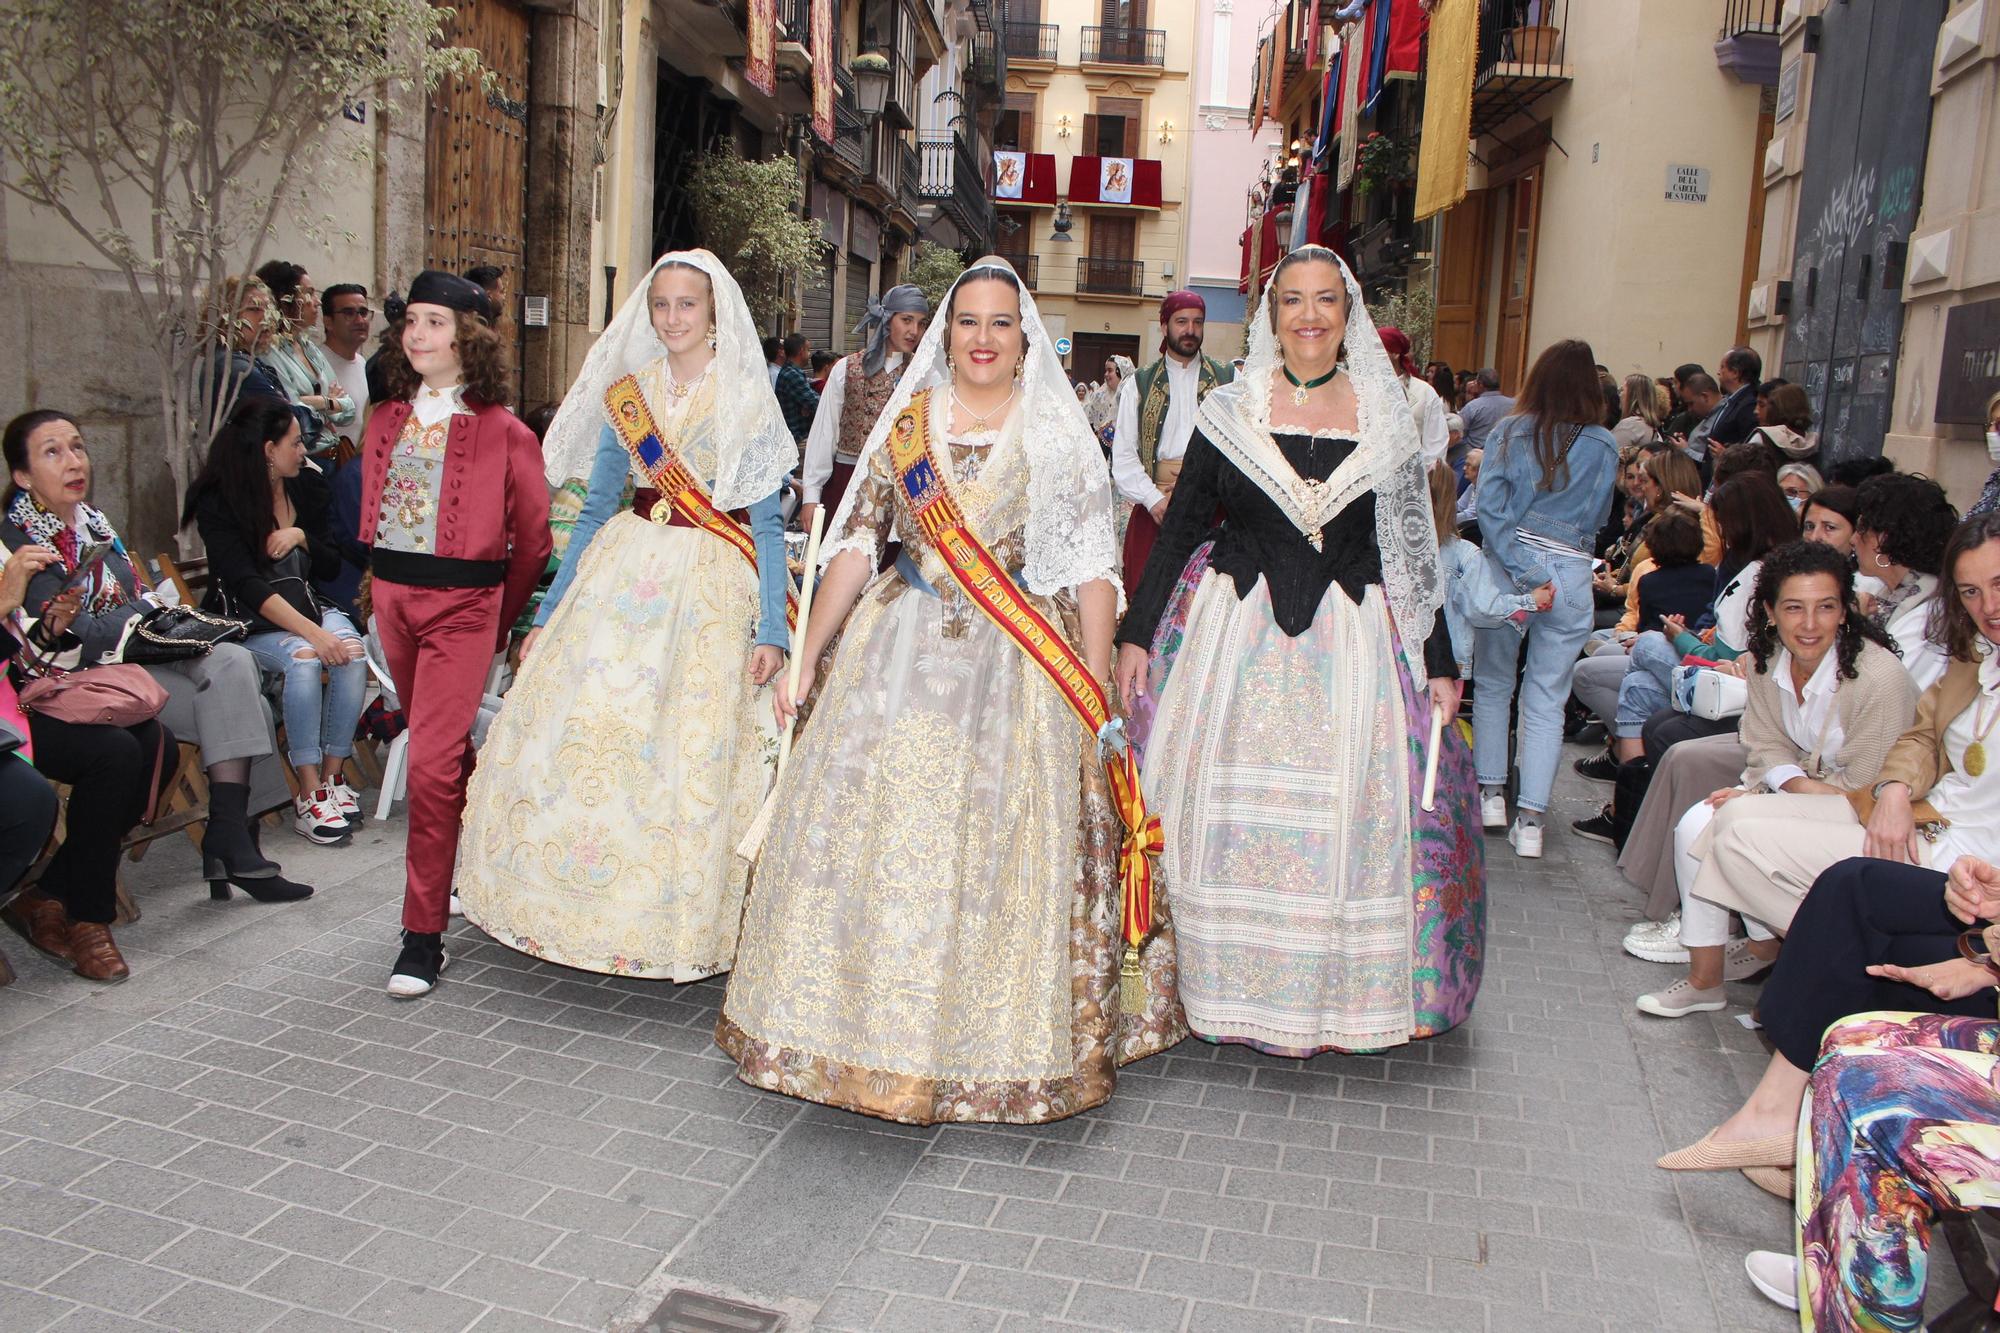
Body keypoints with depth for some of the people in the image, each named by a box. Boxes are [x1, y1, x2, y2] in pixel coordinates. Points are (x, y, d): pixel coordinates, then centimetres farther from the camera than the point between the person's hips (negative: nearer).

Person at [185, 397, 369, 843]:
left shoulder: (306, 489, 9)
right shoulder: (217, 502, -9)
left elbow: (332, 566, 13)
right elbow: (246, 584, -20)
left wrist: (301, 536, -9)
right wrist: (311, 632, -31)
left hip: (308, 607, 5)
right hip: (247, 623, -5)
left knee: (351, 650, -28)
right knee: (303, 657, -34)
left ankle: (334, 775, -20)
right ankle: (310, 794, -29)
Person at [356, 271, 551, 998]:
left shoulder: (503, 431, -7)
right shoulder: (387, 420, 11)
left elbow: (533, 536, -3)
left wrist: (500, 617, 2)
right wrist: (387, 585, 15)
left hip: (462, 605, -6)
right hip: (393, 599, 6)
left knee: (433, 760, -10)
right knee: (442, 749, 15)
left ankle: (423, 933, -2)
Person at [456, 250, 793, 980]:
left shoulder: (748, 400, 0)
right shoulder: (626, 394, 10)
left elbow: (767, 524, -2)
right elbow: (593, 512, 13)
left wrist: (772, 628, -10)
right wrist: (547, 614, 13)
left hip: (710, 585, -3)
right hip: (622, 573, 4)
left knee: (690, 752, -3)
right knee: (580, 727, 1)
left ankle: (667, 922, 14)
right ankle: (585, 908, 18)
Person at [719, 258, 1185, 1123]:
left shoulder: (1057, 435, 3)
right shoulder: (907, 422, 8)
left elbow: (1091, 571, -2)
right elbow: (855, 543, 6)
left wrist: (1096, 691, -9)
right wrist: (808, 660, 3)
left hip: (1019, 664, -2)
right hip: (900, 657, 2)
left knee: (1002, 849, 0)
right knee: (875, 832, 3)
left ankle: (998, 1046, 18)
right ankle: (874, 1028, 22)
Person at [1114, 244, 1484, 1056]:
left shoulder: (1385, 418, 5)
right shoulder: (1228, 413, 2)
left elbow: (1414, 551, 6)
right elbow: (1178, 529, 4)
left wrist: (1440, 663, 4)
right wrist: (1135, 633, -2)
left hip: (1356, 640, 1)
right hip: (1245, 638, 0)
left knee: (1356, 813, 3)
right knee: (1245, 814, 1)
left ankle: (1355, 996, 19)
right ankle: (1262, 993, 17)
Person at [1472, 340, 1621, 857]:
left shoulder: (1509, 433, -1)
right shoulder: (1603, 446, 0)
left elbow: (1490, 508, -11)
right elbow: (1595, 520, 8)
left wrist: (1526, 576, -12)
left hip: (1506, 567, 0)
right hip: (1571, 575, 0)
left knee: (1493, 683, 17)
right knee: (1546, 699, 4)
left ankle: (1491, 794, 21)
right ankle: (1530, 819, 3)